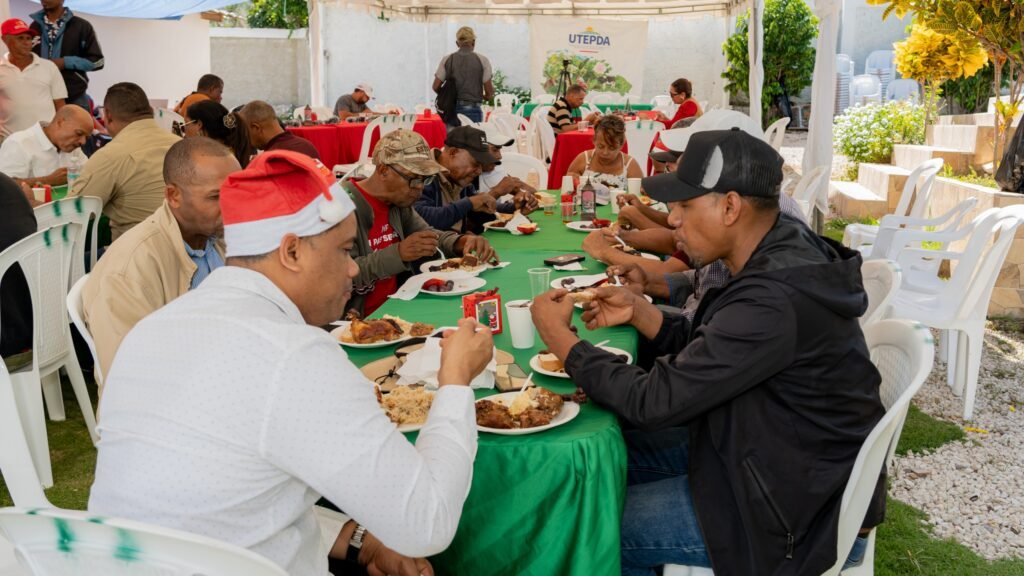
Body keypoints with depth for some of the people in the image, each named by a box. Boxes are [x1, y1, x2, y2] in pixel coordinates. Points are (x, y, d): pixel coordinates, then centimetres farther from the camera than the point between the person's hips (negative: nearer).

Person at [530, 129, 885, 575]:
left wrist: (560, 338, -15)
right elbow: (707, 351, 10)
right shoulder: (778, 254, -2)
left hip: (793, 499, -9)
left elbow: (653, 401, -27)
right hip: (766, 444, 9)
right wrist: (638, 312, -4)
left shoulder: (775, 301, -32)